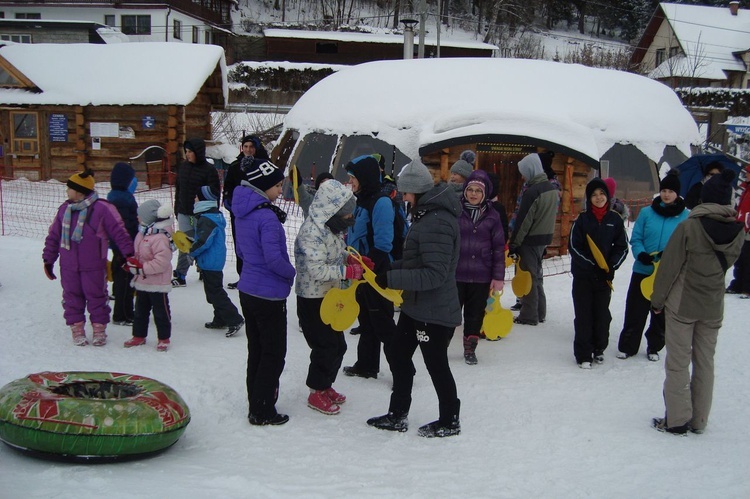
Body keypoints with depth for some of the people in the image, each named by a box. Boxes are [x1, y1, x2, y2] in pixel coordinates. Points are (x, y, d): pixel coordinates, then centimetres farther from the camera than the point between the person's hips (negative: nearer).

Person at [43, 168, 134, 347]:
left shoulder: (101, 208, -12)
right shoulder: (64, 209, 6)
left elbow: (119, 231, -10)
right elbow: (53, 236, 12)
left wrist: (128, 253, -13)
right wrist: (48, 259, 12)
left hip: (94, 266, -5)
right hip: (69, 267, 5)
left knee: (96, 297, 6)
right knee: (72, 297, 12)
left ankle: (99, 329, 20)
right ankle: (77, 329, 25)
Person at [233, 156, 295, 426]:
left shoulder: (243, 212, 6)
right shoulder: (267, 217, -22)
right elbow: (274, 259, -25)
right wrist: (291, 273, -8)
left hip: (248, 290, 9)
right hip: (269, 295, -9)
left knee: (256, 350, 18)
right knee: (274, 353, 4)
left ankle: (256, 405, 29)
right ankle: (262, 412, 10)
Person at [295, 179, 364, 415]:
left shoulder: (332, 226, 5)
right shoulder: (312, 232, -25)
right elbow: (317, 270, -30)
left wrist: (353, 259, 0)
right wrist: (348, 271, -28)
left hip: (330, 296, 9)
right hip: (312, 300, -9)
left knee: (338, 344, 16)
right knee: (325, 347, 0)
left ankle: (325, 386, 34)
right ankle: (317, 393, 19)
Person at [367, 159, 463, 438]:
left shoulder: (437, 221, -25)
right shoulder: (426, 214, 8)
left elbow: (435, 274, -30)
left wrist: (392, 279, -28)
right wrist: (391, 268, 6)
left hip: (435, 312, -10)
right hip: (416, 306, 10)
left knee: (436, 365, 7)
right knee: (400, 355, 18)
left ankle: (449, 422, 28)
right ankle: (398, 416, 32)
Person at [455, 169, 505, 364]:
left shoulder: (492, 216, 1)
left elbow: (499, 248, 3)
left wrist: (498, 276, 0)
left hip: (481, 277, 1)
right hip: (454, 274, -1)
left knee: (475, 314, 12)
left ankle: (470, 349, 28)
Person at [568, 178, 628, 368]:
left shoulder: (615, 219, 1)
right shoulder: (582, 218, -3)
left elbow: (622, 247, 5)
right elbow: (574, 247, -6)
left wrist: (611, 266, -9)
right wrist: (592, 265, -15)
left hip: (605, 276, 2)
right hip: (583, 275, -2)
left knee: (602, 314, 9)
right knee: (583, 316, 0)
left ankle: (599, 349, 27)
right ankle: (583, 355, 7)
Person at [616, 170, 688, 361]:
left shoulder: (686, 217, -4)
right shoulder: (647, 213, -2)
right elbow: (635, 239, 1)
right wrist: (641, 254, -18)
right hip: (643, 271, 0)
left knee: (662, 313, 13)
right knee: (635, 311, 6)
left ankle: (654, 347, 30)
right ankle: (627, 346, 19)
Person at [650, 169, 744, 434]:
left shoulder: (689, 226, -16)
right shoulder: (738, 231, -3)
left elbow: (670, 266, -11)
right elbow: (727, 263, 11)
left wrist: (658, 300, -1)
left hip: (682, 303, -4)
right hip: (713, 306, 4)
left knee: (678, 363, 4)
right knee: (705, 362, 13)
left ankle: (677, 419, 9)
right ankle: (699, 420, 21)